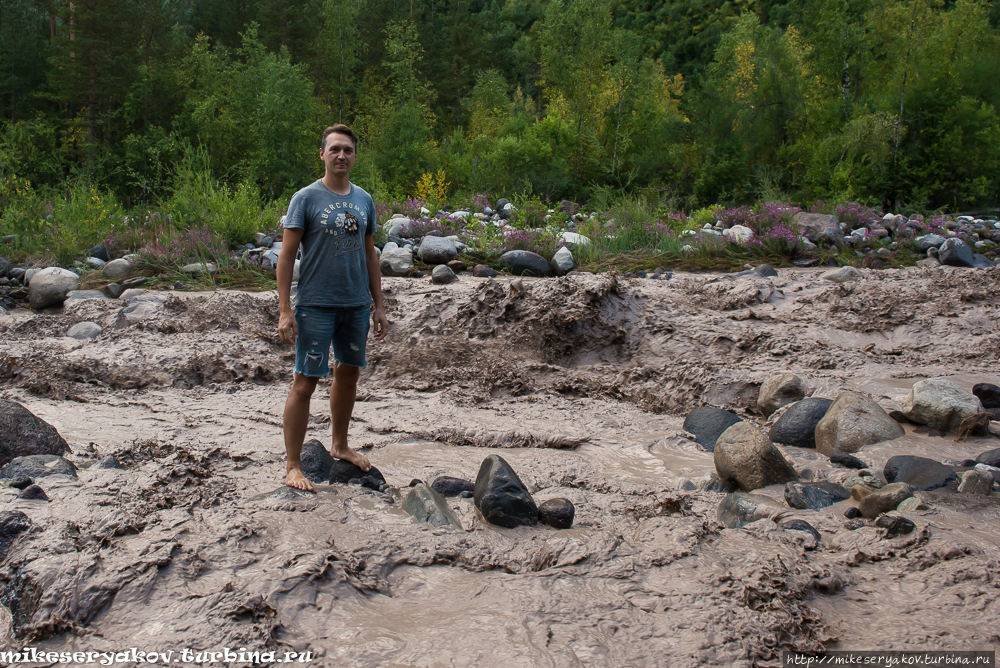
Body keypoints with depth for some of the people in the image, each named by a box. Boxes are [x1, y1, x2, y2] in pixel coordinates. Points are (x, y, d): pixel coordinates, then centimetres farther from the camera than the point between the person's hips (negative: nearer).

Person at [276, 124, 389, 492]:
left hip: (356, 305, 6)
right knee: (305, 382, -4)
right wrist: (285, 311, -14)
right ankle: (293, 467, 4)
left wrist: (378, 305, 13)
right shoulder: (306, 198, -6)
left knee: (349, 374, 16)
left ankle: (340, 445, 35)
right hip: (316, 306, -5)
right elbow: (286, 256, -7)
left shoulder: (364, 200, 9)